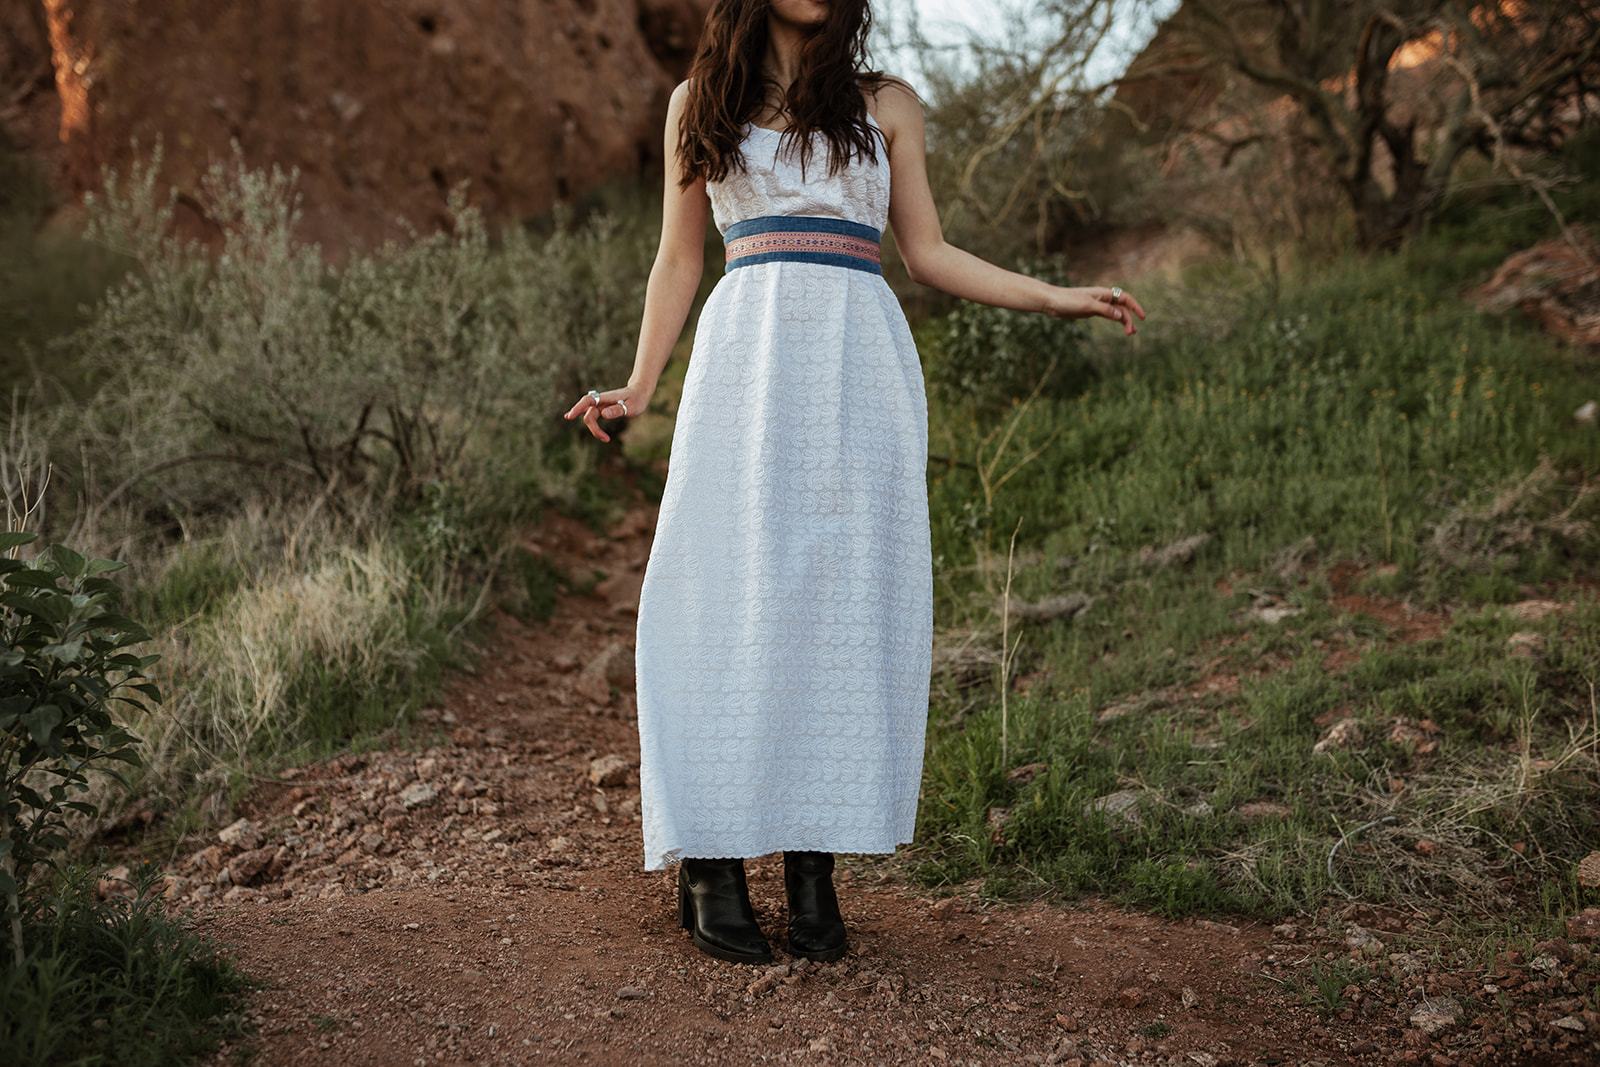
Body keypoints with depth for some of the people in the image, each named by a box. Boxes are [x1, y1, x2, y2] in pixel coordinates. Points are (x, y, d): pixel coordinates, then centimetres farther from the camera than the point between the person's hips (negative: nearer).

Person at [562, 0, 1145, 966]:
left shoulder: (888, 105, 16)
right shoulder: (700, 102, 15)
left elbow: (928, 252, 15)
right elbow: (679, 261, 17)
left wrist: (1053, 298, 5)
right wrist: (640, 387, 9)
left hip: (860, 372, 1)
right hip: (747, 358, -1)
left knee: (848, 602, -2)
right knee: (733, 596, -6)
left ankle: (815, 867, 3)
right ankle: (713, 868, -1)